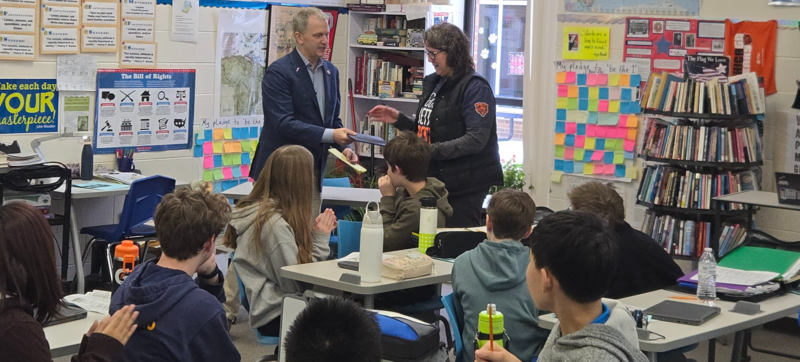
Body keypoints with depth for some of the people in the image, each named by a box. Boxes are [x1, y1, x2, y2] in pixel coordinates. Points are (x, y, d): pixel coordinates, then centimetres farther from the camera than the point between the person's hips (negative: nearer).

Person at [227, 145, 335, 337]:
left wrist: (317, 233, 3)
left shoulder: (253, 209, 7)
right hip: (276, 315, -9)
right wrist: (320, 240, -10)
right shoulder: (275, 224, -20)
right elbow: (297, 283, -18)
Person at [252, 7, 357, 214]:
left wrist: (343, 147, 0)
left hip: (314, 172, 7)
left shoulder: (331, 72, 11)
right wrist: (330, 135, -25)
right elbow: (283, 123, -20)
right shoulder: (278, 72, -12)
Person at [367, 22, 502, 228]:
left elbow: (476, 140, -22)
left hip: (465, 187, -8)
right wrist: (398, 120, 7)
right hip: (434, 179, 8)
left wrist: (431, 150, -25)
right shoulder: (433, 83, 14)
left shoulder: (475, 87, -13)